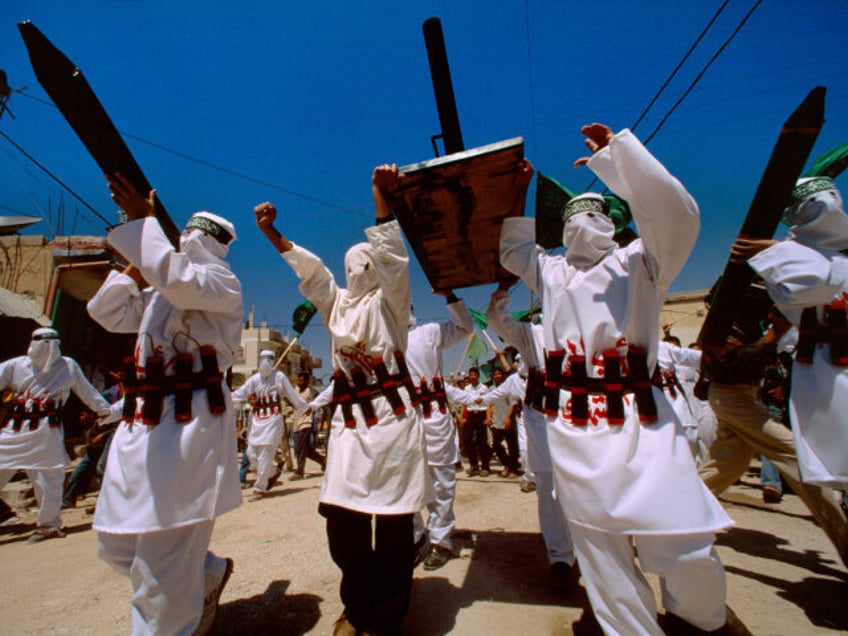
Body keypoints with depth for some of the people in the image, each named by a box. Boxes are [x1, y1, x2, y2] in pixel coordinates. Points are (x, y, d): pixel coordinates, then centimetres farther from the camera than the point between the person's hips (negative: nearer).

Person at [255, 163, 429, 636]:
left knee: (393, 525, 1)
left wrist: (383, 200, -24)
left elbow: (391, 257, -11)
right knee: (341, 519, 7)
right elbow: (310, 269, 14)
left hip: (392, 419, -5)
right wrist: (272, 234, 3)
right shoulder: (338, 304, 20)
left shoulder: (388, 300, 4)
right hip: (349, 423, 6)